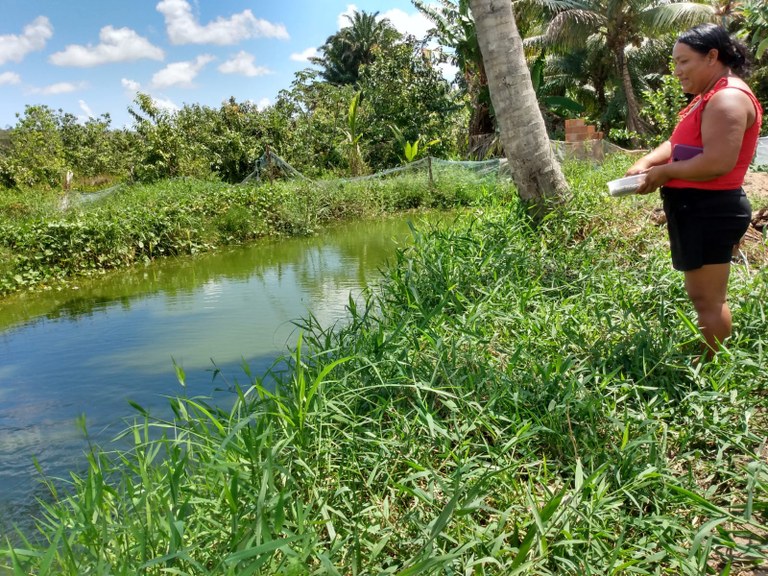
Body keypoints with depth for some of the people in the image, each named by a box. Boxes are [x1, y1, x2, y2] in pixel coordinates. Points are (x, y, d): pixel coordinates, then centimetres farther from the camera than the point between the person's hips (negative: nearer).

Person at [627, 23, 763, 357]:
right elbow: (680, 143, 18)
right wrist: (647, 162, -1)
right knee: (703, 296, 18)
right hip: (698, 208, 11)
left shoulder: (728, 98, -17)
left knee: (707, 299, -4)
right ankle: (710, 362, 29)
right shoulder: (709, 97, 17)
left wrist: (663, 173, -15)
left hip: (709, 211, -11)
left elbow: (717, 162, -27)